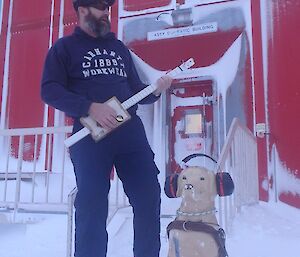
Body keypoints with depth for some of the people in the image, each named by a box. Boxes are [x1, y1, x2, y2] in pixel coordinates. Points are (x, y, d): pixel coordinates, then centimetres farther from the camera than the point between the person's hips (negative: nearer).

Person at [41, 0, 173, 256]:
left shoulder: (119, 47, 24)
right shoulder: (64, 47, 10)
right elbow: (49, 90, -3)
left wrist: (155, 91, 3)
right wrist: (90, 107, -16)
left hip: (131, 130, 5)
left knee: (149, 197, 1)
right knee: (92, 207, -3)